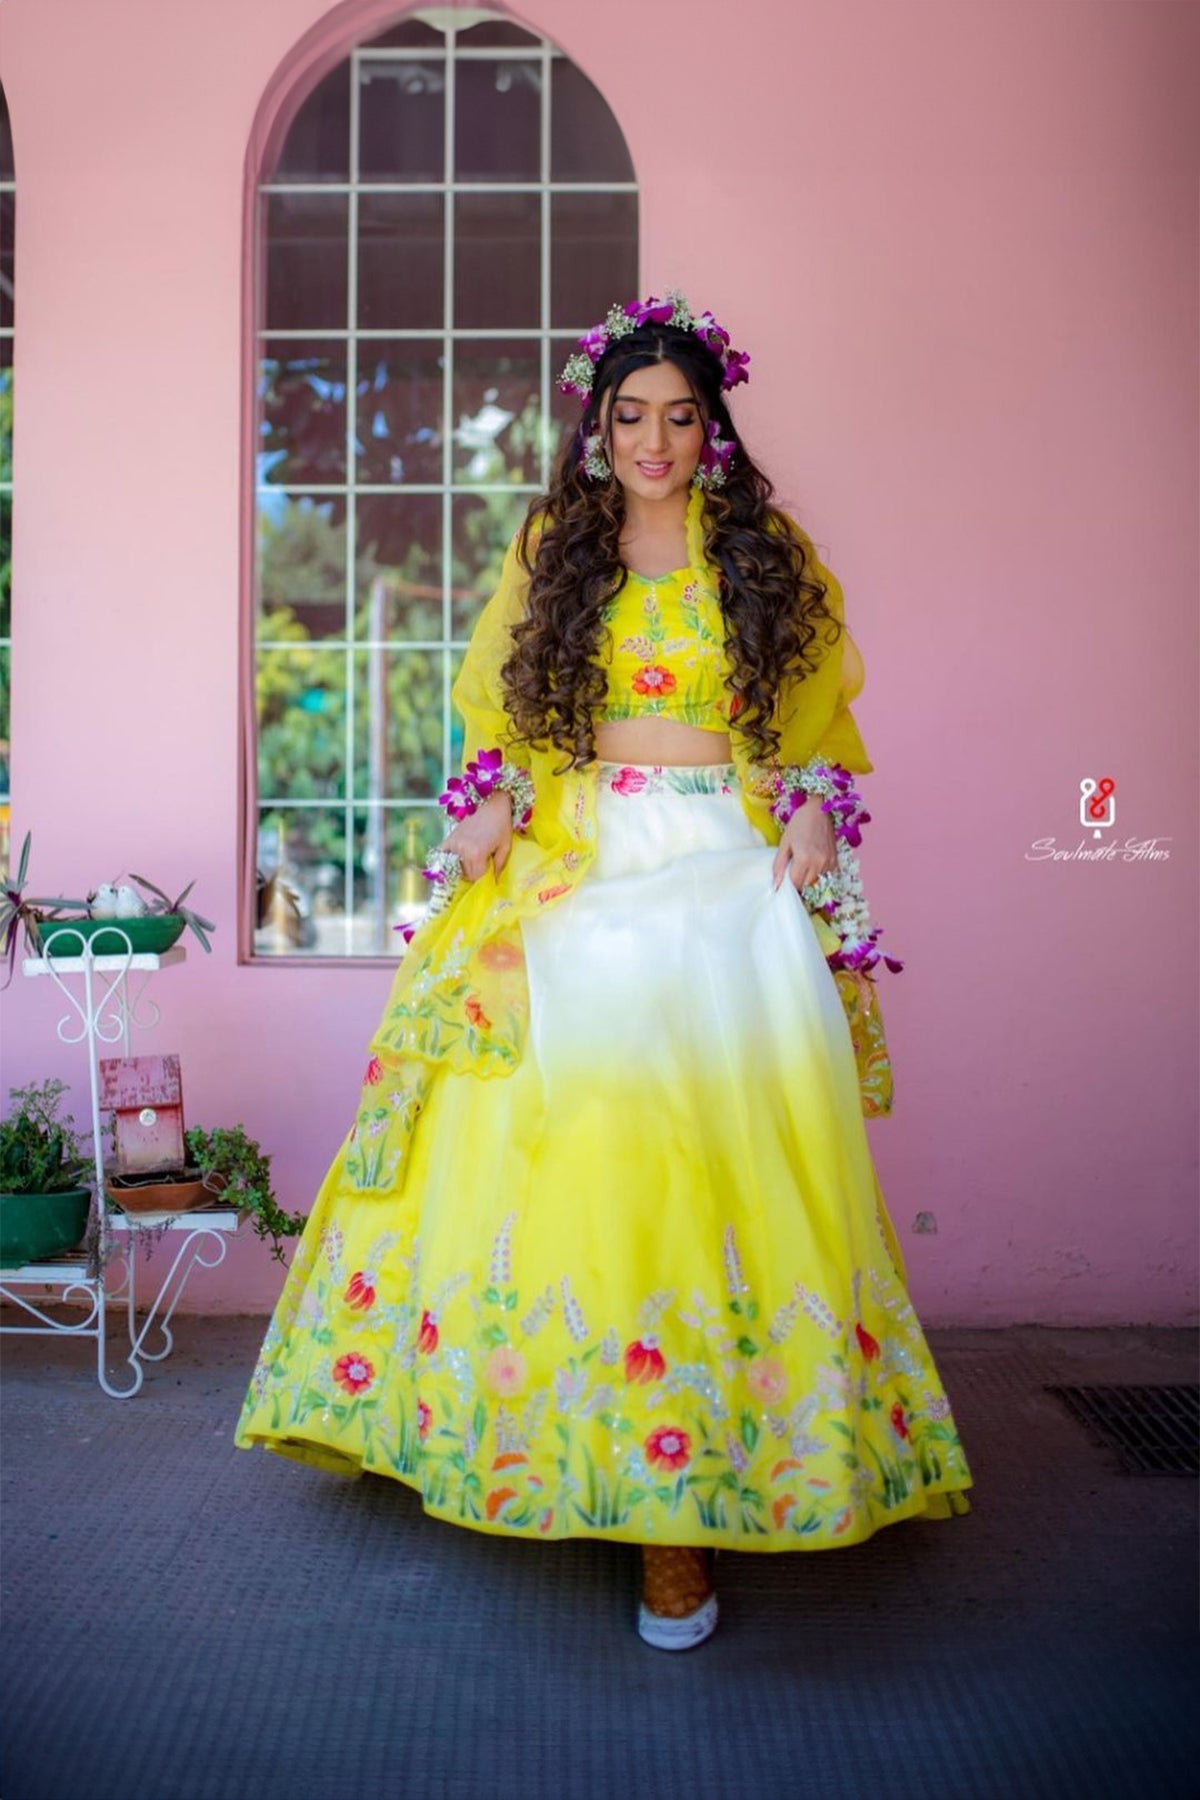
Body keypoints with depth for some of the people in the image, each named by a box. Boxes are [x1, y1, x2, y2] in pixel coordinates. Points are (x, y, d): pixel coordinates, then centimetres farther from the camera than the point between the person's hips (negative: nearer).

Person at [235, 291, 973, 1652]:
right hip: (576, 876, 1)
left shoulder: (769, 551, 10)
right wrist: (490, 801, -3)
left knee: (726, 1159, -7)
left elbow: (819, 713, 13)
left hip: (734, 879, -1)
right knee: (575, 1139, -5)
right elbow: (498, 704, 14)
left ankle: (684, 1492, 1)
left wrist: (814, 811, -4)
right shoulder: (552, 546, 13)